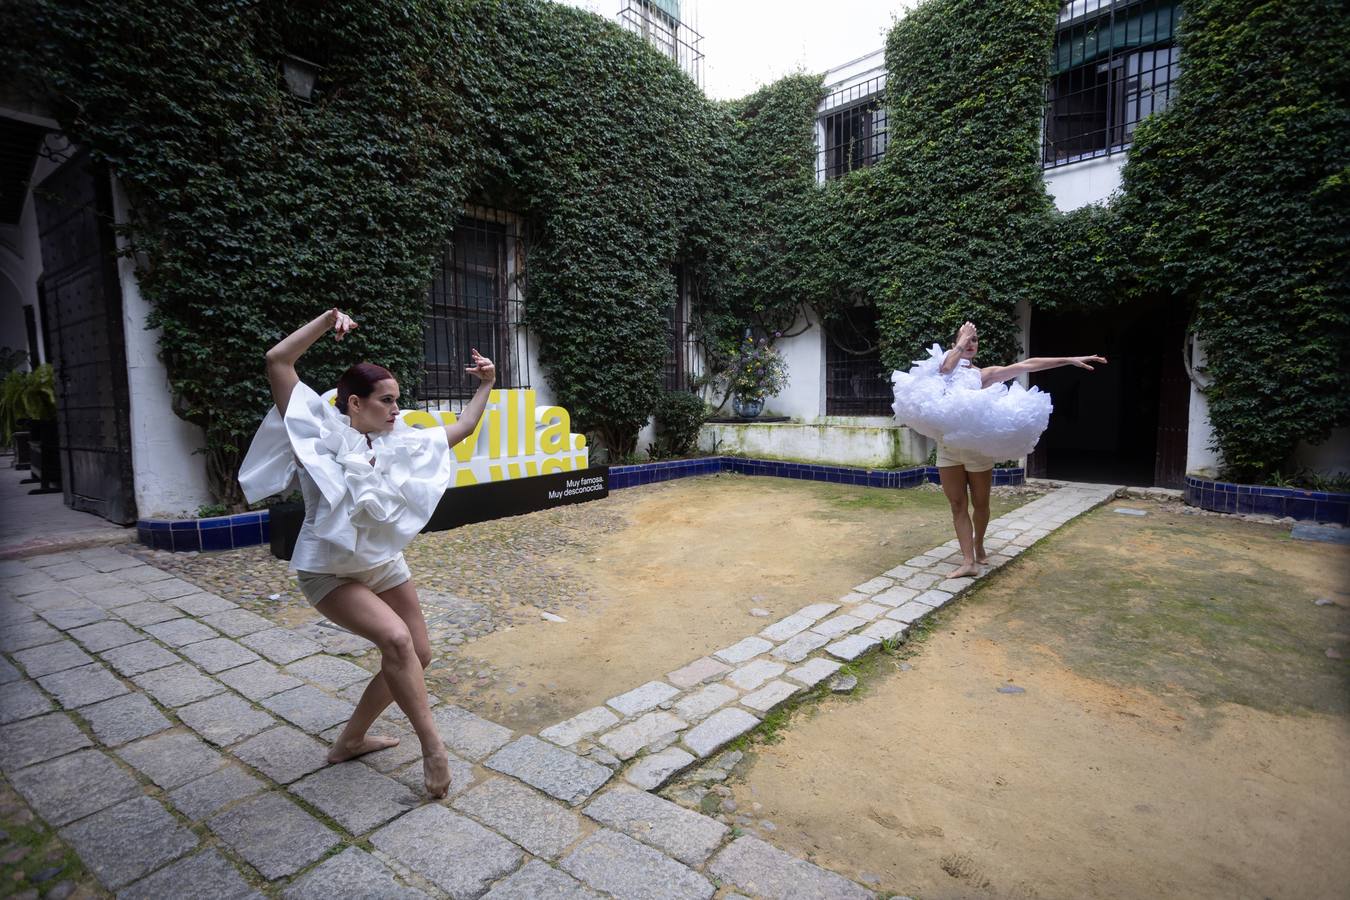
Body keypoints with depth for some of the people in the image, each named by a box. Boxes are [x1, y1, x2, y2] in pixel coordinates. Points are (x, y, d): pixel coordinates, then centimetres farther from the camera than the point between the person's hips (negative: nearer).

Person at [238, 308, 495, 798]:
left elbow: (461, 429, 14)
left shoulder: (401, 442, 3)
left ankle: (351, 740, 28)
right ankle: (432, 747, -10)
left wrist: (486, 386, 12)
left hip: (384, 563, 7)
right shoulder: (324, 430, -11)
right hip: (329, 571, -7)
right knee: (396, 639, -25)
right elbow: (277, 361, -18)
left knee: (417, 654, 8)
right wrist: (327, 321, -19)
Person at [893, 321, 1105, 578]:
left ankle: (978, 545, 36)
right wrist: (961, 340, -7)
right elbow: (945, 368, -18)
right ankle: (968, 561, 4)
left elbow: (1028, 364, 0)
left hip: (978, 447, 0)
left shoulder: (985, 374, 5)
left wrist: (1070, 359, -3)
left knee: (980, 503, 10)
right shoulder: (945, 366, 7)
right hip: (948, 447, 0)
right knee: (958, 505, 1)